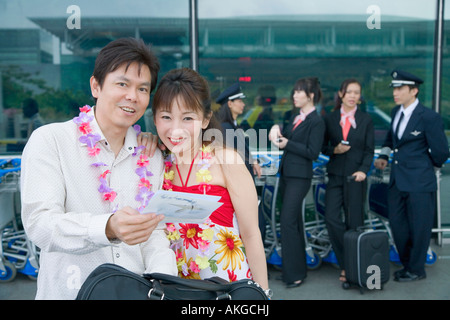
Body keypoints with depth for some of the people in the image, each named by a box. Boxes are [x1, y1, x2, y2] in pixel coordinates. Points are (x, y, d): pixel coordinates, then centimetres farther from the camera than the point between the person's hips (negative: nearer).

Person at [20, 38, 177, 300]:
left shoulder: (151, 156, 11)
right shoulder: (49, 141, -2)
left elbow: (155, 233, 8)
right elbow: (39, 224, -13)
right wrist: (108, 228, -30)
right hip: (69, 291, -3)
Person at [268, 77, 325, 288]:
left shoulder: (316, 122, -11)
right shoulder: (295, 117, 13)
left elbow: (313, 153, -16)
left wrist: (286, 143, -18)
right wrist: (277, 133, -4)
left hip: (300, 177, -9)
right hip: (287, 173, 9)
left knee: (288, 220, -11)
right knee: (294, 221, 14)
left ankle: (294, 273, 0)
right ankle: (297, 267, 26)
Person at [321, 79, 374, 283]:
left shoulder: (365, 120, 4)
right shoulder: (330, 119, 6)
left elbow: (369, 150, 2)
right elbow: (323, 147, 10)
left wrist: (363, 170, -13)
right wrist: (334, 150, -11)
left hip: (356, 176, -1)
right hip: (335, 175, 2)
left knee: (354, 222, 2)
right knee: (331, 219, -7)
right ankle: (346, 264, 10)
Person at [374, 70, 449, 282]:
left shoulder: (429, 117, -15)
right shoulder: (396, 111, 8)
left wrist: (428, 166, 6)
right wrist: (384, 156, 13)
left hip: (419, 183, -7)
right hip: (397, 181, 8)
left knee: (419, 228, 5)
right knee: (397, 225, 14)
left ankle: (416, 270, 23)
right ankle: (407, 264, 32)